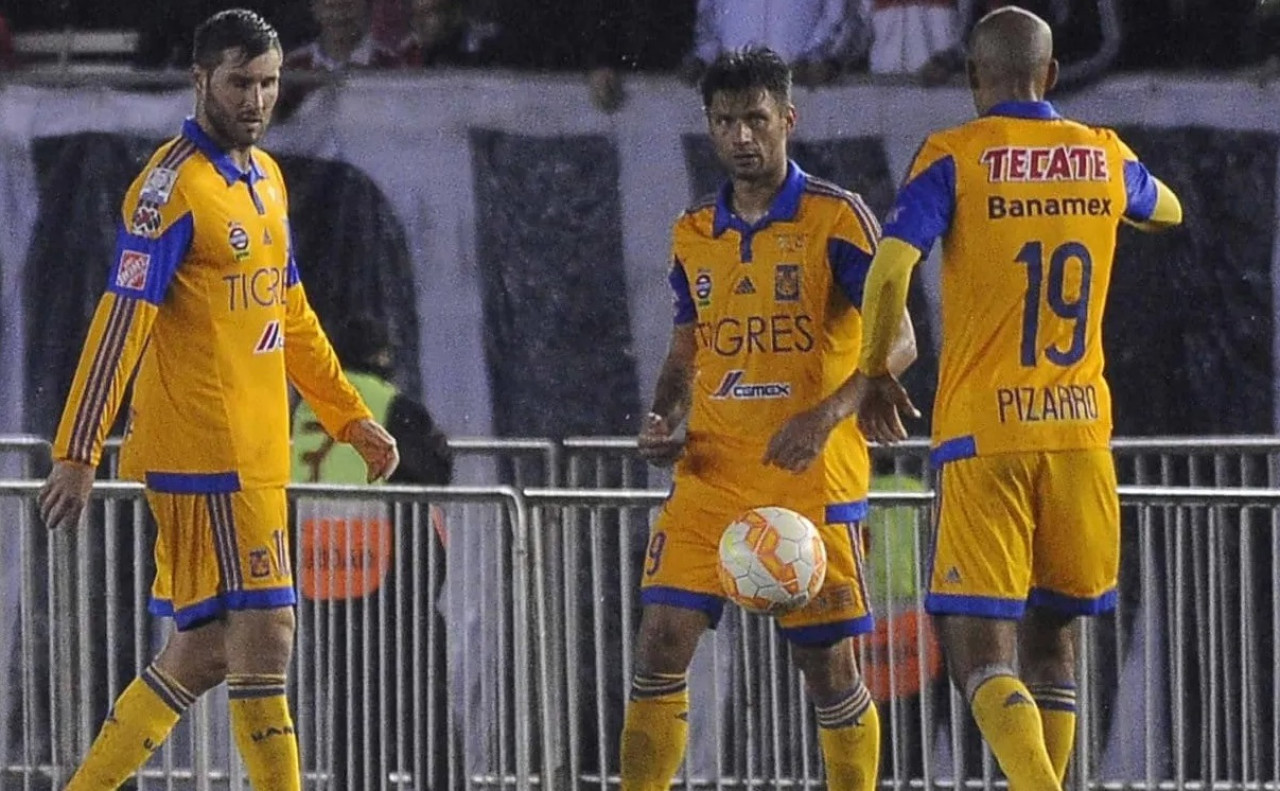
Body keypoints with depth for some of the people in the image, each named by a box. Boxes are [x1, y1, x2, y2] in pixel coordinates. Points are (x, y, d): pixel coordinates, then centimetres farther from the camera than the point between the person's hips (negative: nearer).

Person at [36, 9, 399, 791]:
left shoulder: (266, 177, 15)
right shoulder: (172, 186, -12)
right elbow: (121, 322, -17)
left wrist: (353, 417, 24)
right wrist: (77, 455, -21)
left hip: (257, 454, 9)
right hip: (205, 453, -9)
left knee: (204, 652, 11)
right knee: (264, 637, -10)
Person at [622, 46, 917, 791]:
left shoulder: (837, 218, -5)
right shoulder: (694, 234, 12)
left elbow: (898, 341, -11)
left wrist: (827, 415, -25)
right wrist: (664, 422, 1)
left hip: (814, 480, -4)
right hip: (710, 475, 4)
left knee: (830, 665, -1)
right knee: (661, 642, -5)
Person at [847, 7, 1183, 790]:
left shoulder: (955, 158, -2)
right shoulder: (1106, 157, 10)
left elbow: (891, 267, -15)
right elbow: (1168, 212, 33)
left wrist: (875, 372, -1)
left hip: (983, 430, -4)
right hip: (1081, 426, 4)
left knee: (978, 651, -7)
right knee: (1051, 636, 18)